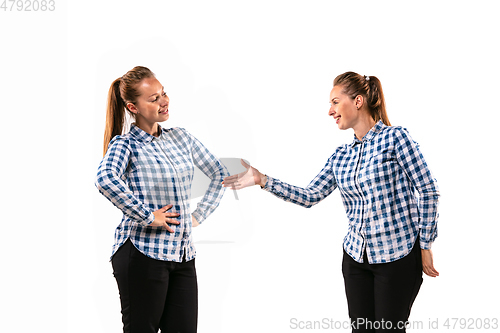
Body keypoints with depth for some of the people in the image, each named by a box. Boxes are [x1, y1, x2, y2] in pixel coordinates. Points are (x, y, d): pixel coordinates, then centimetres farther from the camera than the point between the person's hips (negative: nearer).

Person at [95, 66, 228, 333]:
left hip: (183, 255, 6)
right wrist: (148, 216, -23)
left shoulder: (180, 137, 10)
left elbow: (219, 174, 20)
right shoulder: (125, 144, -7)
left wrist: (199, 216, 10)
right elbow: (105, 180, -29)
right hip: (143, 253, -6)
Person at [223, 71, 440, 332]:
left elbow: (428, 191, -9)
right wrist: (262, 180, 0)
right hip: (356, 256, 6)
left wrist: (425, 245, -8)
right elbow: (310, 196, 5)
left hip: (398, 255, -5)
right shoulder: (340, 156, 9)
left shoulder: (394, 138, -9)